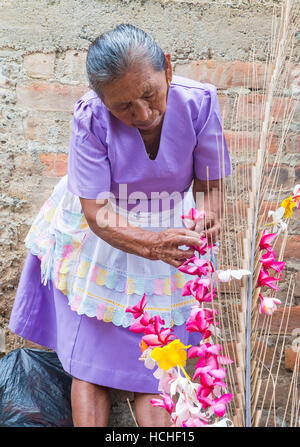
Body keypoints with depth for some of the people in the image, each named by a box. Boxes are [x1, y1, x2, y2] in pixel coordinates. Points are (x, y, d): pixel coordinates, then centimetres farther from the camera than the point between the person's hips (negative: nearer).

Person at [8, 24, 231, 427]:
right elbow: (95, 211, -24)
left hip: (171, 237, 1)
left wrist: (206, 216, -34)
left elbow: (209, 184, -11)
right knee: (89, 366, 8)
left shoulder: (198, 102, -23)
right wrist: (149, 244, -41)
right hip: (101, 240, 0)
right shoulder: (91, 118, -26)